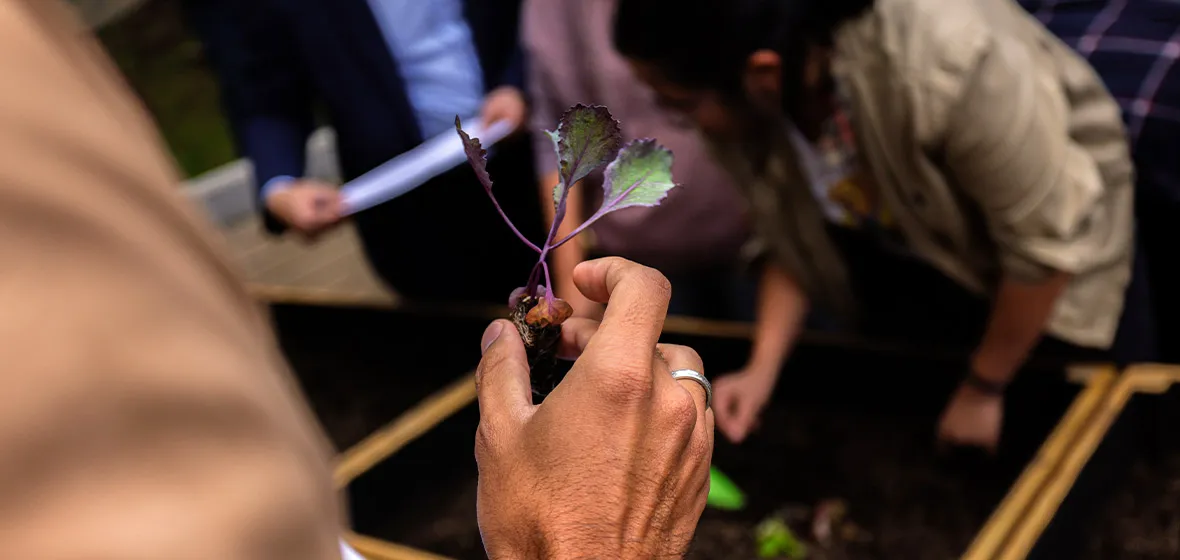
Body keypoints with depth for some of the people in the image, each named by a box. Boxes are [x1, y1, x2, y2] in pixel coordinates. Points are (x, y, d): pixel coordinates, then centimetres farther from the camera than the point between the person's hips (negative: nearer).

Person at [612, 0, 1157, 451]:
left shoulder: (944, 65, -43)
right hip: (907, 252, 4)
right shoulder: (747, 100, -25)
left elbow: (1045, 244, -30)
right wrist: (763, 368, -16)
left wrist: (983, 389, -17)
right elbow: (792, 234, -7)